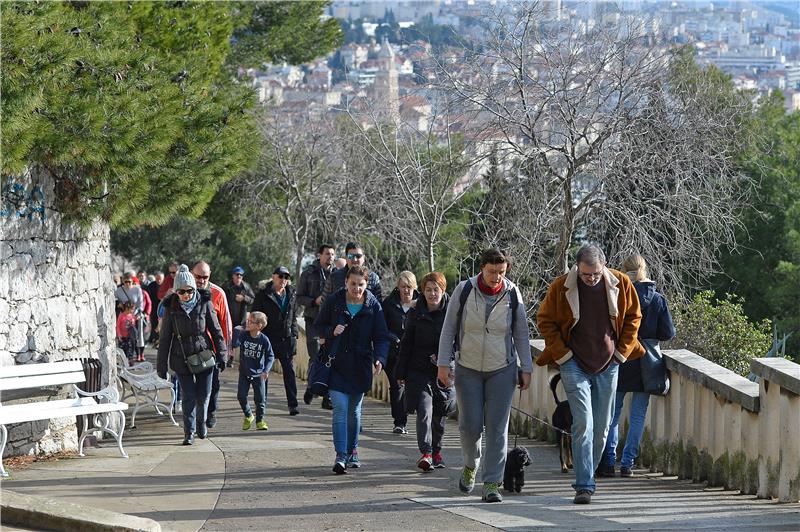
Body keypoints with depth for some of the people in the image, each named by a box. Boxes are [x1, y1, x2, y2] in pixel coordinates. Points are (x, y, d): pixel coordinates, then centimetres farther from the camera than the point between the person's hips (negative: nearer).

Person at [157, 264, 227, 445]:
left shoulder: (204, 303, -7)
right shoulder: (171, 308, -6)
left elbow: (216, 329, 2)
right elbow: (165, 337, 0)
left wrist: (221, 354, 1)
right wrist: (161, 365, 0)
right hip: (182, 359, 0)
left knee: (204, 394, 3)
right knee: (189, 396, -4)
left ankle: (201, 422, 30)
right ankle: (189, 432, 6)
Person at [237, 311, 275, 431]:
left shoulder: (264, 340, -12)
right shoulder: (244, 336, -8)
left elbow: (270, 356, -7)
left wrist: (266, 370, -16)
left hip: (258, 374, -2)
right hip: (244, 372, 2)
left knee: (260, 398, 0)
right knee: (241, 396, -4)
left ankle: (260, 420, 18)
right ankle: (248, 416, 21)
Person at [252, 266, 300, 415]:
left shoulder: (292, 294, 10)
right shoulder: (263, 295, -2)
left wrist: (294, 335, 10)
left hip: (287, 339, 2)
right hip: (268, 339, -2)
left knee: (289, 371, -3)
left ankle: (293, 404, -5)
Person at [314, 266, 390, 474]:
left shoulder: (373, 305, -3)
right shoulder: (334, 301, -5)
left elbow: (381, 337, -3)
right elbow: (318, 326, 5)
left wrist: (379, 359, -19)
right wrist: (332, 332, -16)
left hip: (360, 366, 2)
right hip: (337, 364, -2)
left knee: (354, 409, 13)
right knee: (340, 408, -13)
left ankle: (352, 451, 29)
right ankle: (341, 455, -16)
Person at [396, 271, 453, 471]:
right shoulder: (416, 314, 0)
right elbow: (406, 344, 6)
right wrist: (401, 372, 5)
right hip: (420, 371, -1)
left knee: (440, 414, 11)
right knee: (424, 411, -14)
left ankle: (436, 451, 29)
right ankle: (426, 453, -21)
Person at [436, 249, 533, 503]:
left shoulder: (512, 294, -6)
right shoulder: (464, 290, -8)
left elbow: (521, 334, 3)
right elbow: (449, 328, -1)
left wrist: (526, 368, 2)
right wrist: (443, 363, -4)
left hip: (502, 370, 0)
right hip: (468, 369, 0)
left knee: (497, 427, -5)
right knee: (470, 425, -1)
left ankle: (492, 484, -1)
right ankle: (471, 465, 29)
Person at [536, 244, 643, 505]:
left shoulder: (620, 284, -3)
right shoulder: (561, 287, -9)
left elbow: (633, 317, 9)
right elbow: (545, 321, 2)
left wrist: (622, 351, 2)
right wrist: (562, 354, -5)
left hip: (608, 365, 3)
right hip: (574, 365, -3)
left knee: (601, 428, 8)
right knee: (583, 424, -14)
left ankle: (586, 477, 24)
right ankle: (584, 486, -14)